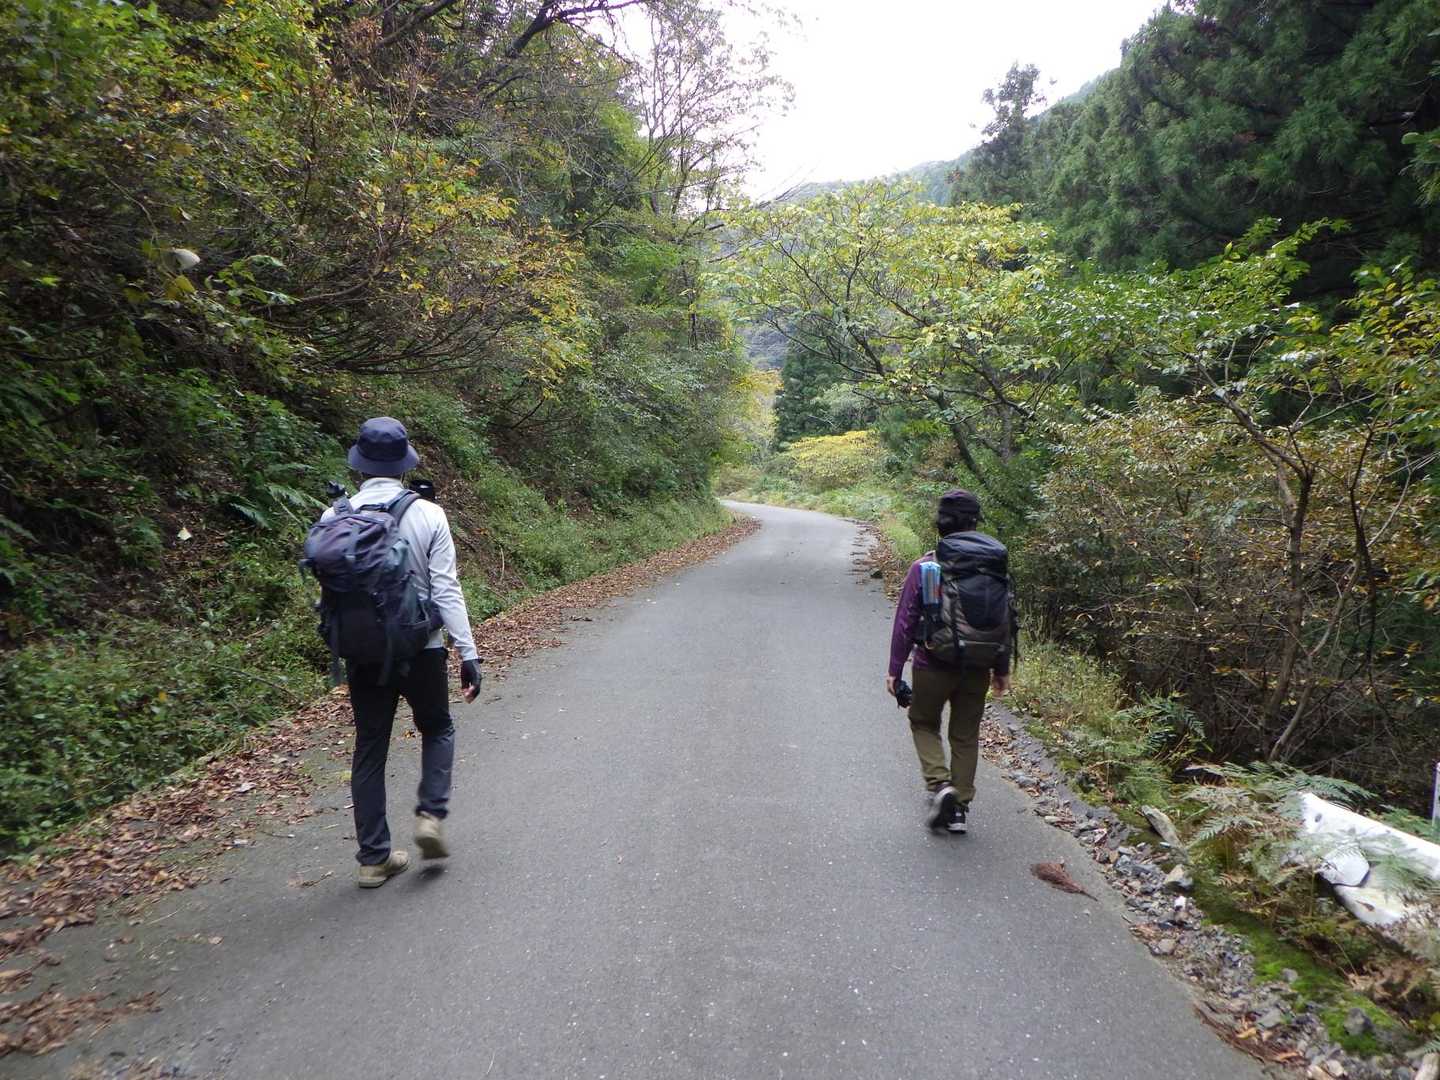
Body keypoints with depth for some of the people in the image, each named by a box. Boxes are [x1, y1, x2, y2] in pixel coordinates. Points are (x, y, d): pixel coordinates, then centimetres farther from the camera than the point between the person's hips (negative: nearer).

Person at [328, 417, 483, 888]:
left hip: (363, 653, 2)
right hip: (420, 649, -2)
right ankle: (431, 814, 5)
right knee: (437, 729, 22)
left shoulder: (336, 517, -4)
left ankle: (374, 856, 17)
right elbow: (446, 590, -14)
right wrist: (468, 653, -12)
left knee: (369, 750, 12)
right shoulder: (427, 514, -11)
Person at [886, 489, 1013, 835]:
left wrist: (895, 669, -3)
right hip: (977, 668, 3)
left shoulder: (924, 567, -11)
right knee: (966, 735, 15)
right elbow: (1006, 621, 5)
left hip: (933, 666, -3)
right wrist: (1002, 669, 15)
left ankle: (939, 784, -2)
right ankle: (960, 807, 20)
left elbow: (905, 621, -10)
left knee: (923, 723, 18)